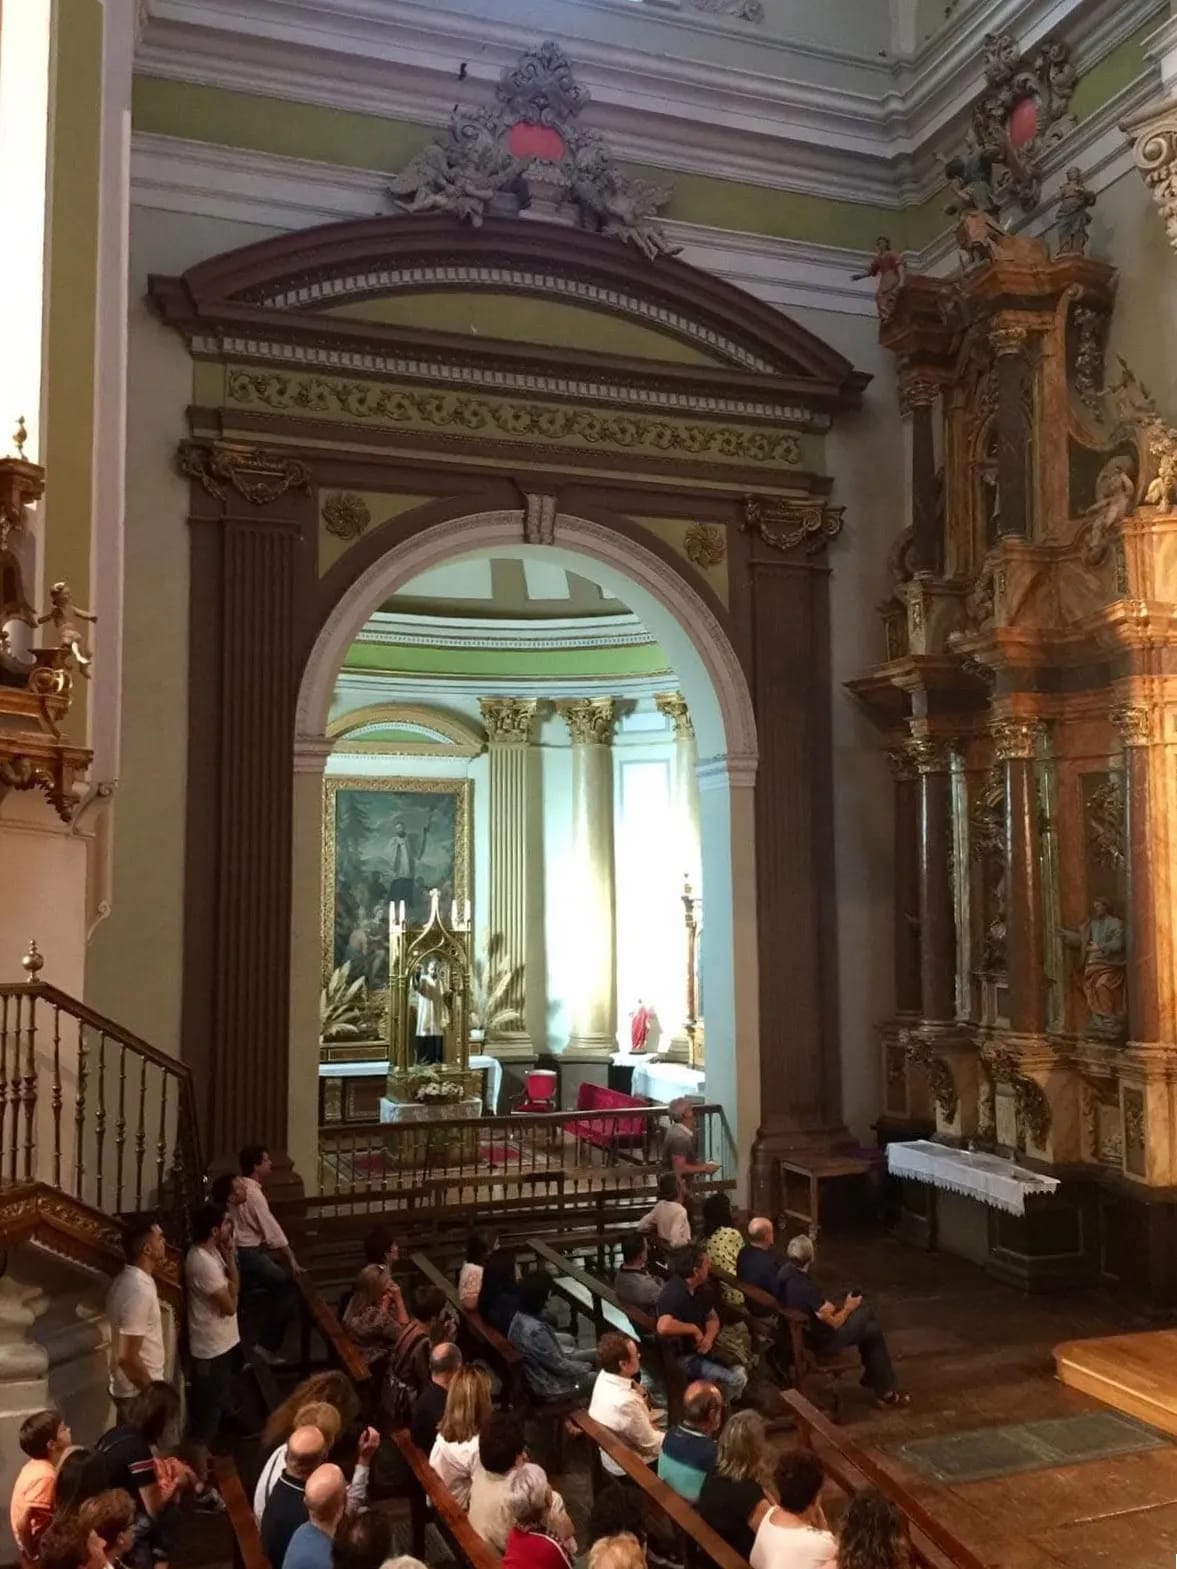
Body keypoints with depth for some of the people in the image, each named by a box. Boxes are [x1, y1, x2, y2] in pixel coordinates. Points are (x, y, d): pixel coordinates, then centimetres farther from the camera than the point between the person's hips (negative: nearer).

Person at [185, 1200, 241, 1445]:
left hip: (221, 1342, 10)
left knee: (214, 1404, 25)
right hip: (212, 1348, -10)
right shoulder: (203, 1262, -30)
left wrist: (229, 1257, -1)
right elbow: (230, 1305, -23)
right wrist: (230, 1258, -19)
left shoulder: (211, 1252, 1)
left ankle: (205, 1449, 40)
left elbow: (233, 1287, 11)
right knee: (207, 1410, 7)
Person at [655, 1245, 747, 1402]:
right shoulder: (674, 1294, -27)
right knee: (736, 1380, -22)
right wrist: (694, 1329, -27)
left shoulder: (699, 1289, 3)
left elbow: (713, 1318, 14)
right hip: (681, 1357, -9)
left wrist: (708, 1337, -10)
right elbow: (663, 1327, -44)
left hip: (698, 1348, 9)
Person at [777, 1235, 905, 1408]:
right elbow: (835, 1323, -22)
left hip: (802, 1331, 8)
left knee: (865, 1313, 18)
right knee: (873, 1330, 7)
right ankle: (885, 1393, 20)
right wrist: (848, 1307, -5)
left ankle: (872, 1374, 32)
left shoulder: (785, 1272, -11)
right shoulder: (805, 1288, -36)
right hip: (820, 1341, -8)